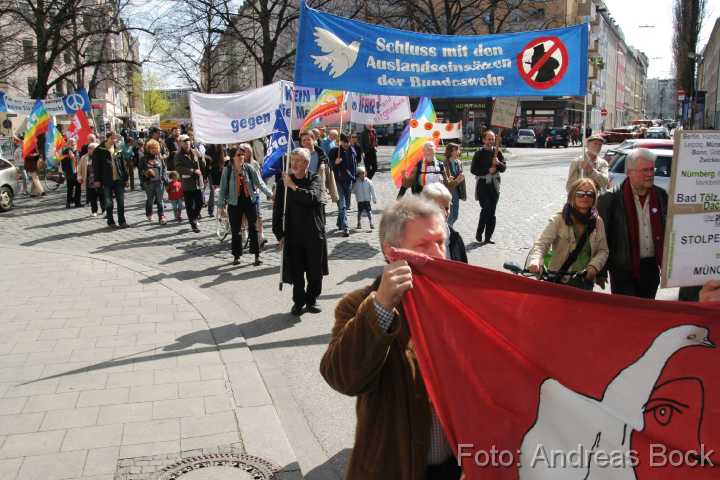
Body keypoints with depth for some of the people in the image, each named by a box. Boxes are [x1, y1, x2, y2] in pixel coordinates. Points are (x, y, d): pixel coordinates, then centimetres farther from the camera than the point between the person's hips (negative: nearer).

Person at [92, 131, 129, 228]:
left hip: (119, 180, 3)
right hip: (106, 181, -3)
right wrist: (97, 180, -8)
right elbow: (96, 165, -3)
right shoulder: (99, 150, -2)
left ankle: (122, 221, 8)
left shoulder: (118, 150, 11)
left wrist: (125, 178, 12)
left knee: (121, 202, 1)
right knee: (108, 203, 4)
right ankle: (110, 221, 17)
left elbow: (122, 165, 16)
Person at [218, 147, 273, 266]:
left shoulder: (249, 168, -2)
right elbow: (223, 188, 0)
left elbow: (259, 182, -1)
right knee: (235, 230, 7)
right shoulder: (227, 170, -4)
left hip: (249, 201, 0)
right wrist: (221, 205, 0)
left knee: (253, 228, 2)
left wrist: (269, 193, -10)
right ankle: (236, 256, 21)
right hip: (234, 203, 0)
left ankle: (257, 255, 9)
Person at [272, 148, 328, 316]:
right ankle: (299, 301, 22)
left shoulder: (314, 180, -1)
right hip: (293, 234, 1)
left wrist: (293, 186, -19)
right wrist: (279, 233, 2)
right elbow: (277, 209, 5)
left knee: (315, 271, 8)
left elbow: (313, 197, -22)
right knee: (296, 271, 5)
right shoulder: (284, 182, 3)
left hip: (314, 233, -1)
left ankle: (312, 299, 27)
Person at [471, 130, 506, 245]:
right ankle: (479, 234, 1)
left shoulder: (497, 152, 8)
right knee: (486, 208, -14)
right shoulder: (479, 153, -2)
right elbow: (473, 169, -6)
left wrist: (498, 163, -14)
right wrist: (488, 170, -14)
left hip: (494, 185, 4)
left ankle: (488, 237, 12)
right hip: (482, 184, -4)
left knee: (492, 212, 4)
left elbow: (503, 168, 6)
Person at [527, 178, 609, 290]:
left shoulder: (598, 222, 6)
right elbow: (541, 244, -17)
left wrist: (594, 266, -13)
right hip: (559, 281, -3)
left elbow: (603, 250, 8)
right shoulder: (559, 219, -7)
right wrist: (535, 262, -36)